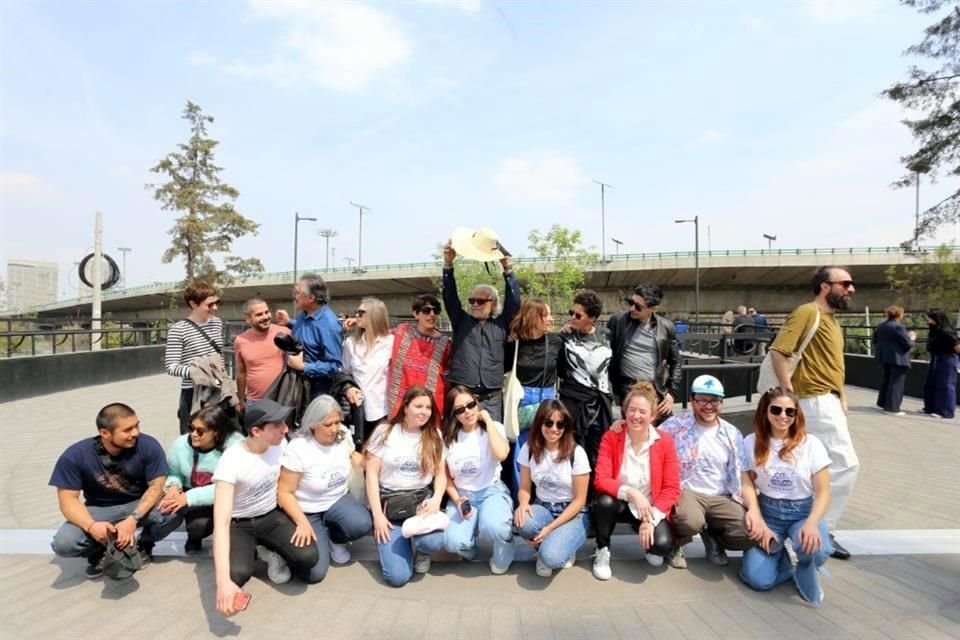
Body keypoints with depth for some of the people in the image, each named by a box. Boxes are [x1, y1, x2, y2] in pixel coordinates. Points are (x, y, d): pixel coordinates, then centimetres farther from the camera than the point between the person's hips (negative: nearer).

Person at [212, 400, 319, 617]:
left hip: (271, 517, 3)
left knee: (308, 556, -25)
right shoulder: (231, 461, -29)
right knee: (237, 574, -33)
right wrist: (223, 580, -44)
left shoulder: (280, 443, -13)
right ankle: (252, 553, 2)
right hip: (238, 524, -2)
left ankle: (273, 553, 8)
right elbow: (221, 522, -35)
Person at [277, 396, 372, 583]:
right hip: (307, 511, -4)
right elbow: (285, 493, -18)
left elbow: (352, 457, 14)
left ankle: (334, 538, 5)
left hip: (337, 501, 4)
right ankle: (321, 536, 15)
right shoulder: (297, 449, -23)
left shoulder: (343, 436, -9)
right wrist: (302, 523, -29)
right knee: (314, 572, -17)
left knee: (362, 524, -29)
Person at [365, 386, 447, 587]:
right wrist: (377, 515, -11)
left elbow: (440, 473, 6)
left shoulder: (434, 436, 4)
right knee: (398, 576, -16)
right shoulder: (385, 432, -3)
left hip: (422, 498, 2)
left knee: (433, 541, -32)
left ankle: (420, 549, 6)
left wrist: (436, 499, -14)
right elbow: (372, 475, -4)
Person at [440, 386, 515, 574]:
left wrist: (488, 420, -17)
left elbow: (501, 454, -27)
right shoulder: (448, 437, 2)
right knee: (453, 543, -24)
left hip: (492, 491, -2)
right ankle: (469, 548, 14)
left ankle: (502, 557, 2)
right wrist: (456, 499, -11)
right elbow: (445, 476, 7)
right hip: (461, 495, 2)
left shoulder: (494, 428, -4)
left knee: (494, 528, -34)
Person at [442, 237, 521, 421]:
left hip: (491, 399, 0)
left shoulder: (501, 325, 10)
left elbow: (514, 300, -1)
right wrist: (448, 263, -11)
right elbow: (450, 296, 1)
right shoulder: (461, 321, 11)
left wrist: (506, 266, -10)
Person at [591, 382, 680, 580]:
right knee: (605, 502, -34)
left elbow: (671, 488, -10)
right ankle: (602, 550, -3)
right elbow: (601, 480, -18)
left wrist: (651, 518, -21)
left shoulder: (664, 442, -10)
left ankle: (649, 545, 15)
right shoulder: (610, 437, -12)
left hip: (650, 508, 0)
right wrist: (630, 493, -33)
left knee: (663, 545, -26)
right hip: (620, 504, 0)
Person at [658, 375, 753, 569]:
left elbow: (738, 474, 10)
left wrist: (741, 503, -2)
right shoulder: (676, 425, -5)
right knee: (691, 522, -36)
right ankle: (675, 544, 2)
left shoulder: (732, 434, 8)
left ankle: (712, 537, 15)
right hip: (687, 492, -4)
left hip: (721, 497, 4)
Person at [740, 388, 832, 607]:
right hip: (768, 513, 1)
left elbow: (823, 492, -8)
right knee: (758, 579, -18)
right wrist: (759, 521, -18)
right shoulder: (751, 443, -4)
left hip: (803, 513, 0)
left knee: (814, 549, -36)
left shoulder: (811, 444, -7)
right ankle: (779, 551, 15)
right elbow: (748, 484, -5)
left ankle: (804, 568, 2)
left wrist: (812, 523, -26)